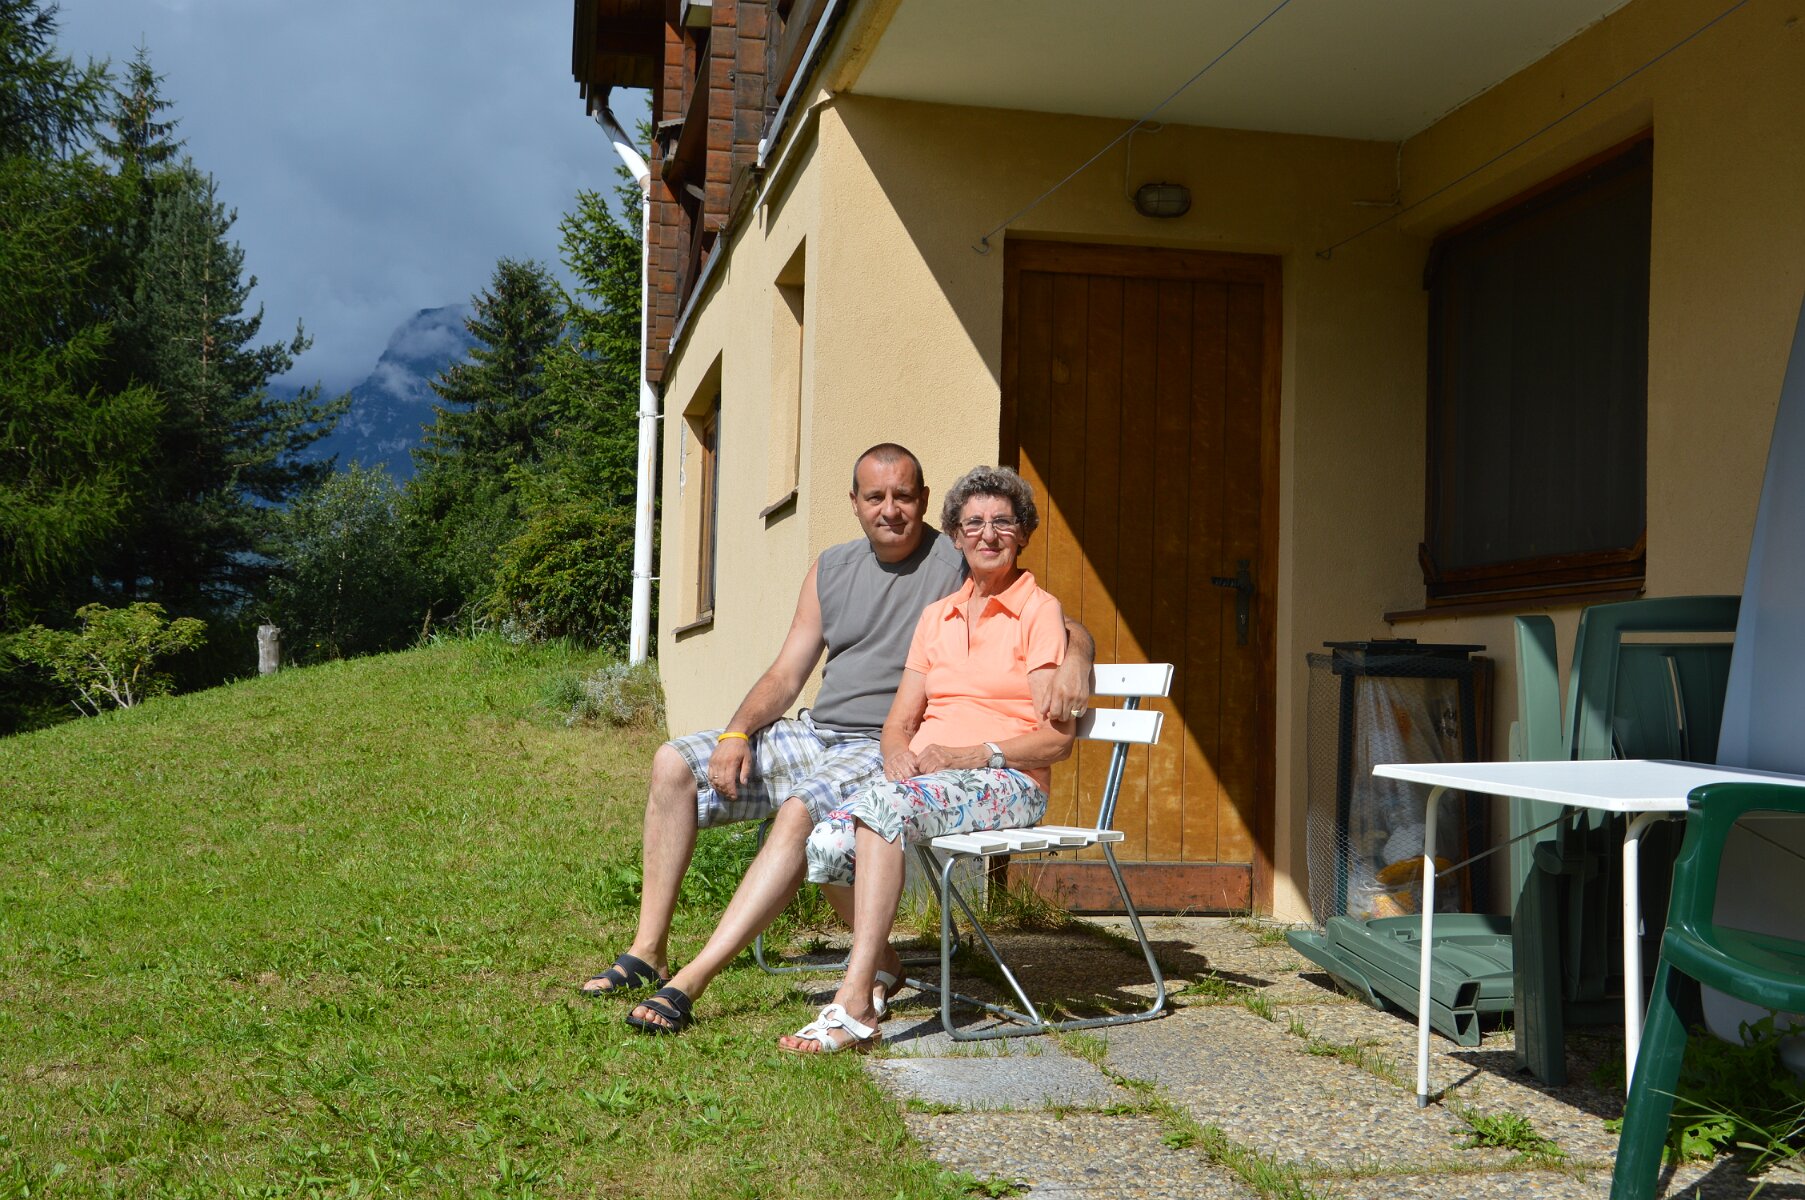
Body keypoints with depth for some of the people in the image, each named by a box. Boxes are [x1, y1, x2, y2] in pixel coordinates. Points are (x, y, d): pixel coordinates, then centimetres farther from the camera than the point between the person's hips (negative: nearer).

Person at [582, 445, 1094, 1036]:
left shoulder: (963, 567, -3)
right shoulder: (831, 568, 14)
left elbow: (1067, 625, -4)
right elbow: (787, 673, 13)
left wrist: (1073, 659, -28)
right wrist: (737, 733, -4)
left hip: (887, 750, -7)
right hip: (814, 736, 7)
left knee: (800, 811, -35)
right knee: (675, 764, -4)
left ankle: (689, 984, -35)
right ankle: (648, 953, -1)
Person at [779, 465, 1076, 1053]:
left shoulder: (1040, 611, 3)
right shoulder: (937, 616, 21)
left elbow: (1056, 737, -6)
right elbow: (899, 719, 17)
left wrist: (969, 755, -17)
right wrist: (898, 752, -6)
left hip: (1006, 783, -5)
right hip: (923, 778, 5)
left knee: (885, 803, -36)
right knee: (830, 839, -27)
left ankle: (855, 1005, -38)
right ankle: (878, 965, -4)